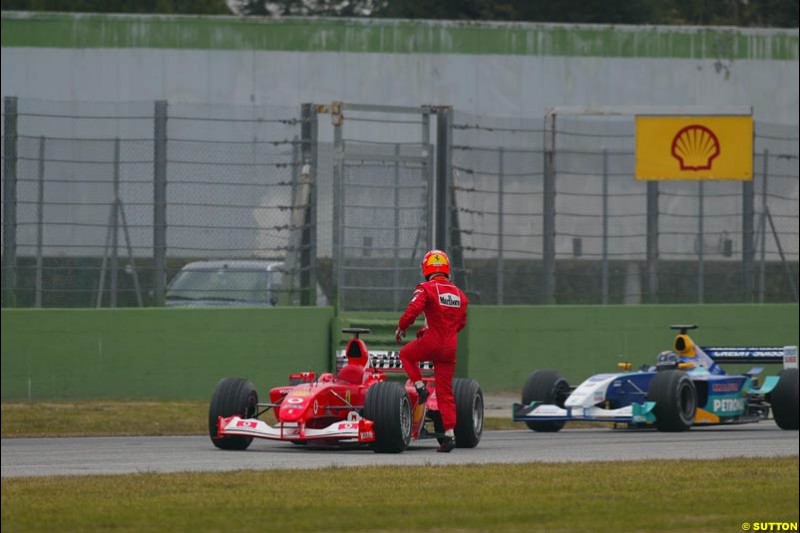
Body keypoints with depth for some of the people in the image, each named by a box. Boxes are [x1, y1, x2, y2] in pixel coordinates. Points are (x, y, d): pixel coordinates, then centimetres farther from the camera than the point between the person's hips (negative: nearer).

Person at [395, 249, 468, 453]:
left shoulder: (426, 289, -6)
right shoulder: (459, 294, 11)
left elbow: (412, 311, -18)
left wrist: (401, 328, 2)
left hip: (431, 342, -5)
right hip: (450, 348, 5)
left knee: (406, 354, 28)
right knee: (445, 392, 9)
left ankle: (420, 388, 10)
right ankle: (449, 435, 1)